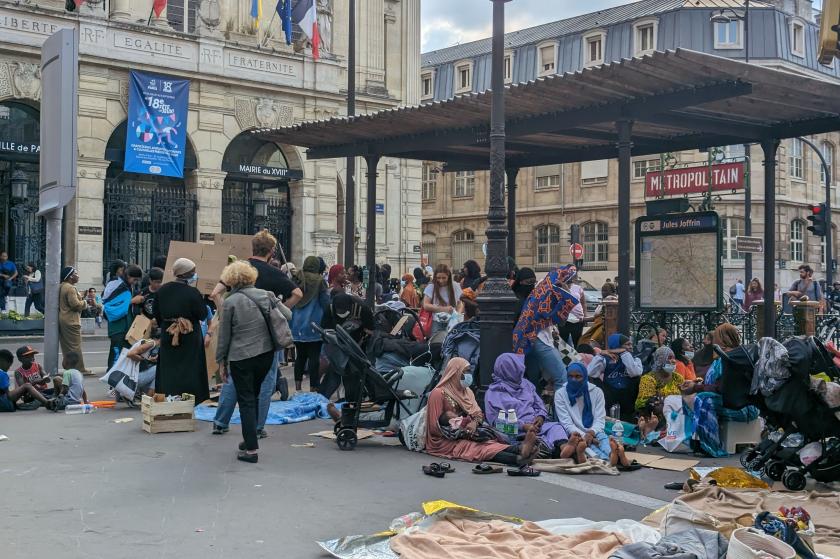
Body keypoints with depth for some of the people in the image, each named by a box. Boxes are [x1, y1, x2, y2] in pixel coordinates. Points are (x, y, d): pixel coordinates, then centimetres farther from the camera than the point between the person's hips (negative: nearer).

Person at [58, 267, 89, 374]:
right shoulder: (70, 288, -17)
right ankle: (79, 369, -2)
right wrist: (84, 303, -5)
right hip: (71, 321, -10)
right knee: (75, 346, -5)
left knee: (66, 346, 12)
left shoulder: (61, 287, 15)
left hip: (62, 319, 10)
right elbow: (75, 304, -23)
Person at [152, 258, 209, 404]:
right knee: (188, 372, 3)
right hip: (189, 338, -5)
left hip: (167, 336, 5)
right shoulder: (193, 293, -17)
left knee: (167, 370, 14)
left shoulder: (162, 290, 1)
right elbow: (203, 315, -13)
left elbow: (155, 312, 9)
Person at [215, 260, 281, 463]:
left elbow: (224, 335, -4)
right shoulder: (266, 295, 2)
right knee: (253, 396, 20)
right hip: (266, 354, 5)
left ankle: (251, 448, 1)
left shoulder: (230, 302, -9)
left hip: (241, 357, -5)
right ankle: (250, 439, 28)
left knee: (246, 401, 3)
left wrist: (221, 361, 5)